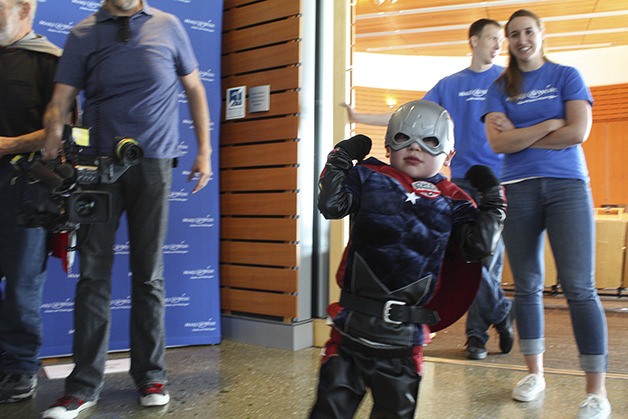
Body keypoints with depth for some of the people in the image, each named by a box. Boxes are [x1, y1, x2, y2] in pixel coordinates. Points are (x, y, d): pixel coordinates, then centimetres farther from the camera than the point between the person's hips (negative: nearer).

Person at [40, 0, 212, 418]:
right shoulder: (83, 34, 7)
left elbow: (195, 89, 11)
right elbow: (60, 101, 1)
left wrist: (204, 151, 5)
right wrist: (55, 133, -20)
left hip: (153, 164, 0)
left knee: (149, 274, 5)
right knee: (93, 273, 0)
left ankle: (151, 376, 16)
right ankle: (84, 385, 9)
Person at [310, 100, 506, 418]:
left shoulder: (452, 201, 6)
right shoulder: (370, 178, 3)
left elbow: (478, 246, 0)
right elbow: (331, 205, -6)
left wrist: (492, 203, -1)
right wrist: (341, 159, -6)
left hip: (404, 335, 2)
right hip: (352, 323, -1)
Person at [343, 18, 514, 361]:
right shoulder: (450, 85, 15)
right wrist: (360, 118, 9)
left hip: (498, 179, -2)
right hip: (463, 178, 2)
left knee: (488, 256, -5)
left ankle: (477, 331, 9)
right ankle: (501, 313, 16)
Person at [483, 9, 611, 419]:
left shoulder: (567, 76, 7)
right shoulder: (500, 88, 11)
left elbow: (578, 132, -7)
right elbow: (498, 142, -4)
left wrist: (520, 135, -3)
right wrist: (548, 125, -9)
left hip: (567, 185, -2)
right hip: (519, 190, 2)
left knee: (579, 287, -9)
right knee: (527, 286, 7)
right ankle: (535, 373, 20)